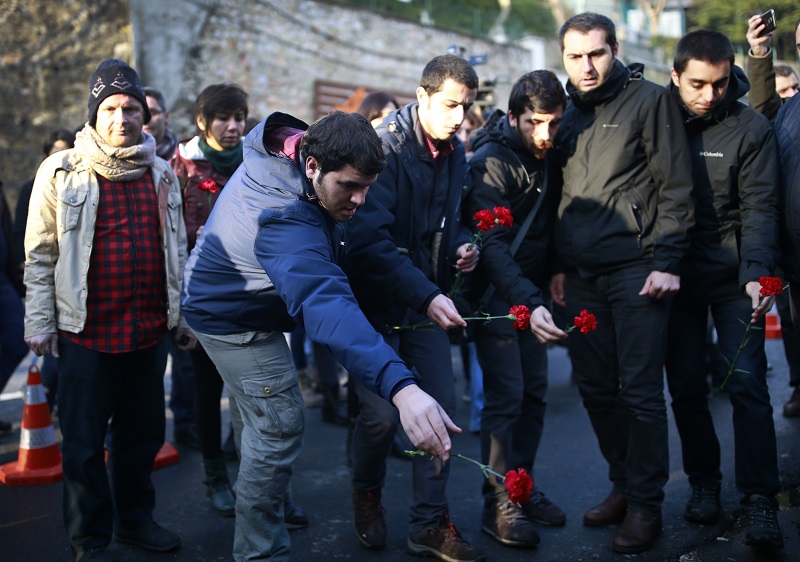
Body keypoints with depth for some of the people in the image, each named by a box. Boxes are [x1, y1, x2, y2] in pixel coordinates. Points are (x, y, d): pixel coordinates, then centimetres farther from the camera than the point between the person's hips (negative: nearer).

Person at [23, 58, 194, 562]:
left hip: (150, 328, 4)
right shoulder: (62, 172, -3)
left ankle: (135, 518, 34)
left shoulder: (161, 173, 8)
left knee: (144, 431, 15)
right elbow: (41, 255, -1)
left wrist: (184, 314, 15)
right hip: (86, 331, -3)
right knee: (85, 440, 6)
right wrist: (39, 322, -4)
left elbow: (177, 250, 15)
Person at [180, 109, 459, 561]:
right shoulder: (284, 220, -43)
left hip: (235, 298, 10)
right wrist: (402, 387, -69)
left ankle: (268, 506, 45)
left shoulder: (290, 147, -15)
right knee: (280, 429, -9)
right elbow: (326, 305, -57)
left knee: (267, 421, 24)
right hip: (232, 319, -10)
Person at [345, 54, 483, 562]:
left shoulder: (457, 155, 5)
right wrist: (426, 296, -33)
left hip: (428, 298, 6)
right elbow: (370, 240, -28)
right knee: (381, 412, -9)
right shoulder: (386, 148, -17)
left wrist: (462, 244, 0)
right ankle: (367, 494, 23)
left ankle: (431, 521, 16)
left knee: (440, 404, 1)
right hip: (377, 300, -6)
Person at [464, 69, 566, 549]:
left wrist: (552, 279, 2)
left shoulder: (549, 158, 5)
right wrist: (530, 302, -37)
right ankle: (499, 504, 3)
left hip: (531, 293, 7)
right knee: (505, 397, -7)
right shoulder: (491, 162, -18)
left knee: (535, 393, 9)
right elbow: (491, 243, -27)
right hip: (496, 295, -7)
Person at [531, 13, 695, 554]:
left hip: (635, 270, -5)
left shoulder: (649, 100, -2)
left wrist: (667, 261, -13)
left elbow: (676, 185, -6)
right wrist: (559, 265, 15)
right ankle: (623, 485, 25)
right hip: (582, 276, 6)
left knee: (640, 391, -2)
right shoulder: (568, 116, 14)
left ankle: (646, 504, 10)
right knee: (597, 388, 10)